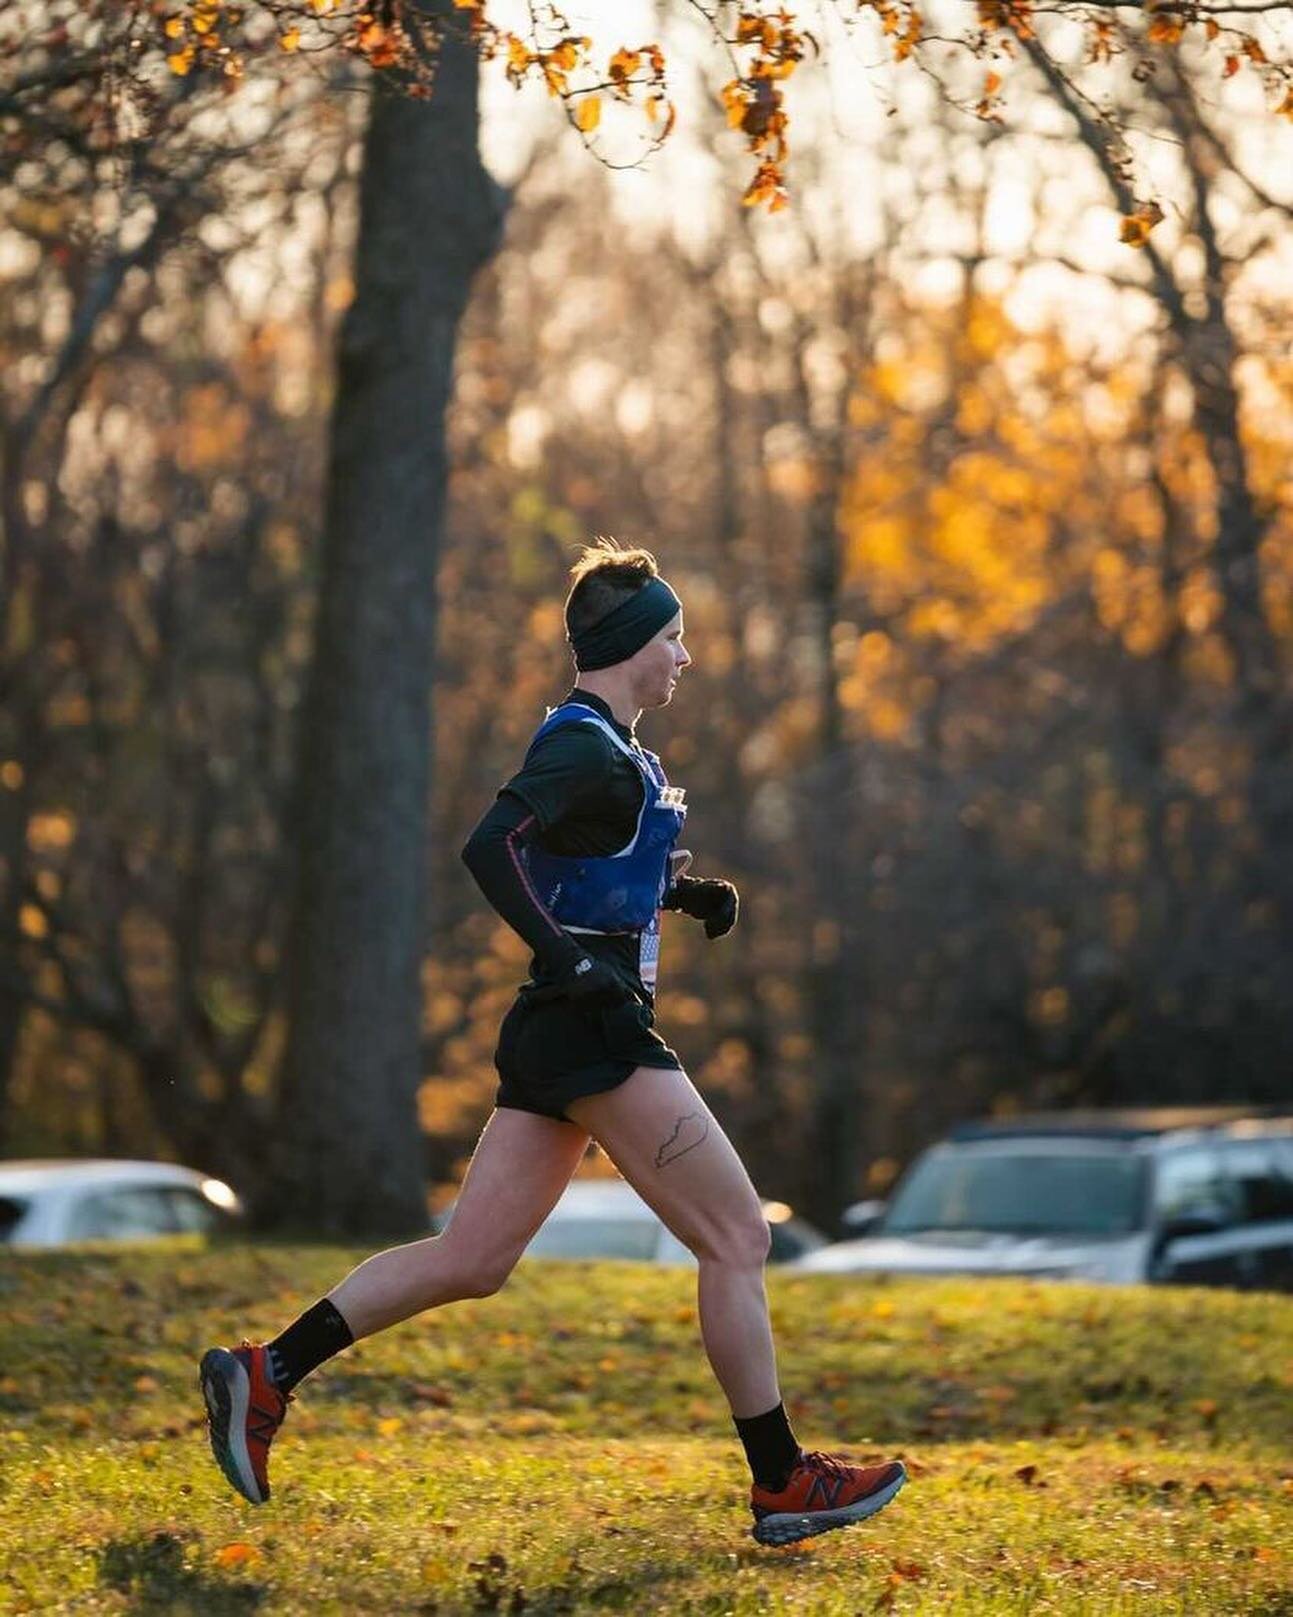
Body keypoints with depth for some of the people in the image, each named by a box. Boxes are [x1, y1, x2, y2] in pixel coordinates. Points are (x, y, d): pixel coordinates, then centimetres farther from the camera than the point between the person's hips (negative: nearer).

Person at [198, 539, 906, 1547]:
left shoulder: (607, 746, 18)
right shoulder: (587, 752, -13)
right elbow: (492, 845, -27)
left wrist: (685, 889, 17)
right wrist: (572, 960, -30)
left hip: (565, 1030, 10)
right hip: (596, 1032, -10)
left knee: (470, 1262, 9)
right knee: (738, 1239, -3)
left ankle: (268, 1374, 7)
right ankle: (783, 1485, 2)